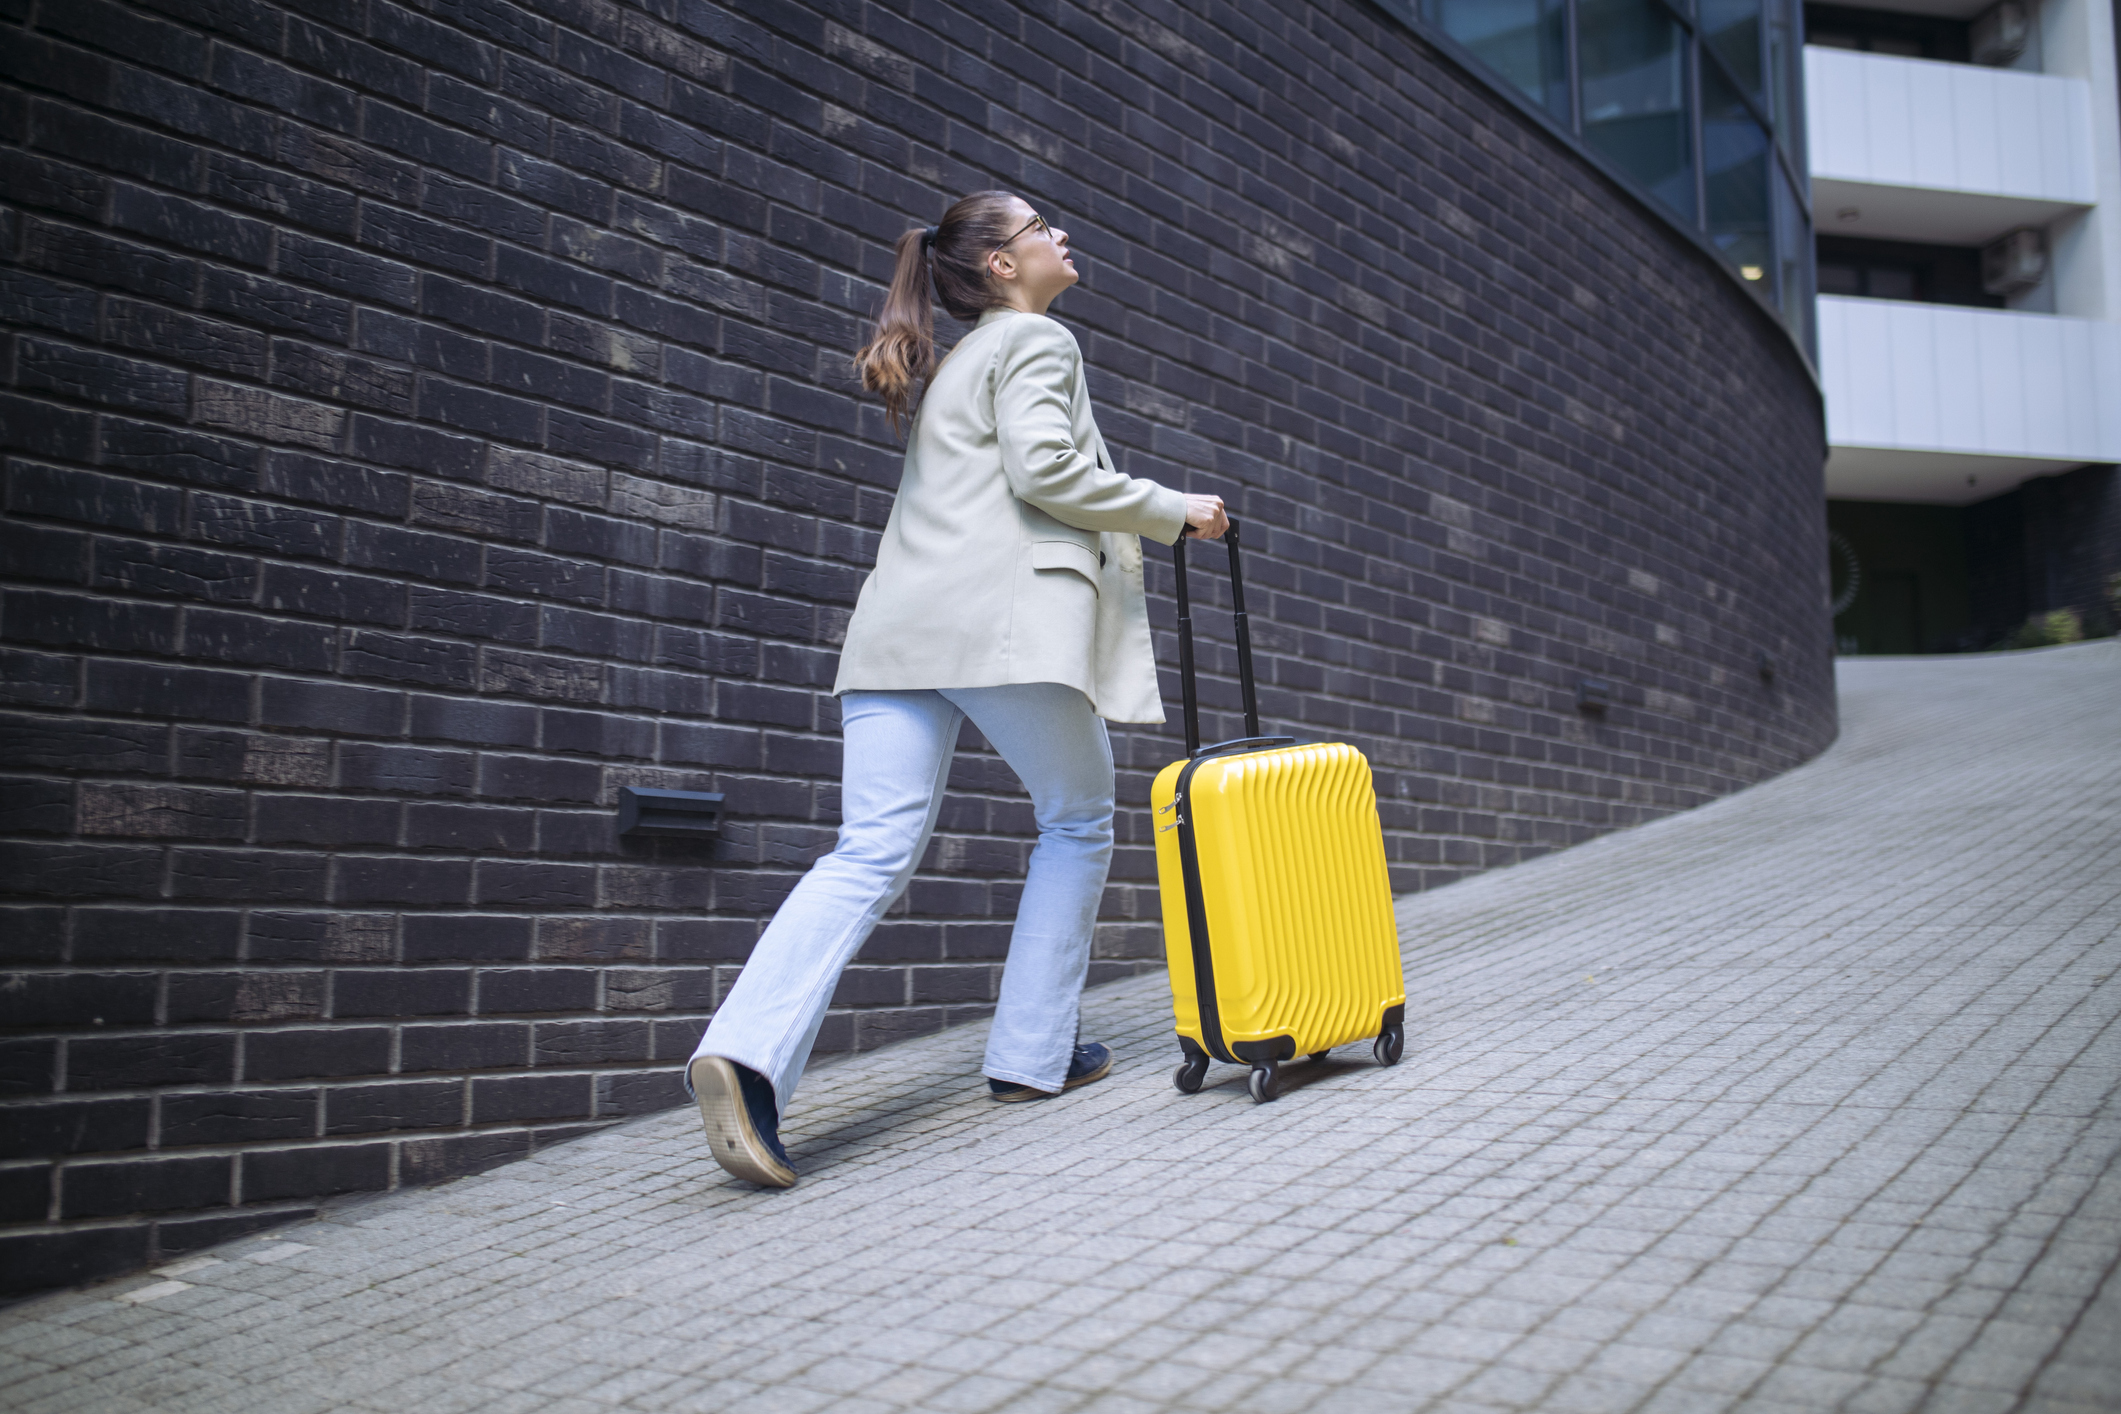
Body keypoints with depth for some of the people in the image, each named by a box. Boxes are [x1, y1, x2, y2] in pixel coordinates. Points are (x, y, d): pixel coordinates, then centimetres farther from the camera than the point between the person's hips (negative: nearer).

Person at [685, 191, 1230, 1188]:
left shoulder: (950, 365, 34)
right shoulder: (1036, 341, 6)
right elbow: (1045, 468, -9)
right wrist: (1170, 511, 1)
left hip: (898, 626, 7)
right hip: (1004, 619, -7)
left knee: (871, 852, -5)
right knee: (1077, 821, 12)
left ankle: (747, 1051, -24)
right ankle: (1033, 1056, 13)